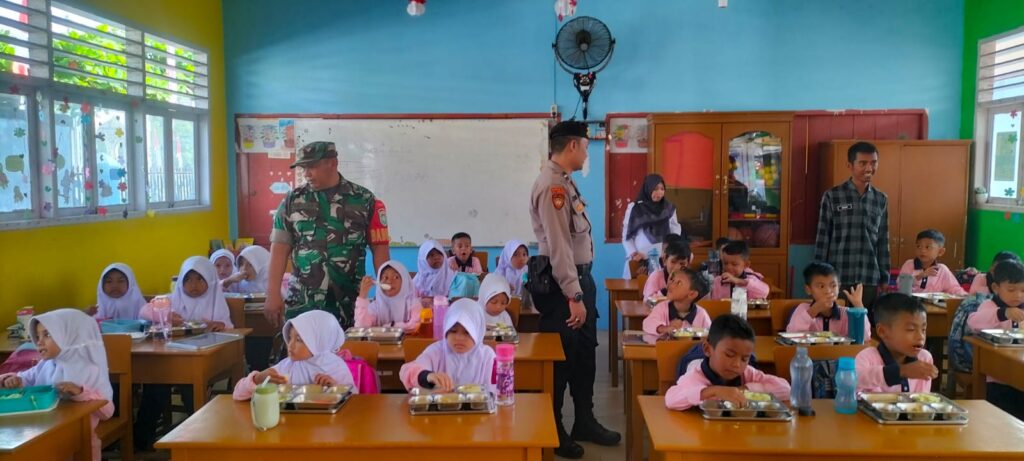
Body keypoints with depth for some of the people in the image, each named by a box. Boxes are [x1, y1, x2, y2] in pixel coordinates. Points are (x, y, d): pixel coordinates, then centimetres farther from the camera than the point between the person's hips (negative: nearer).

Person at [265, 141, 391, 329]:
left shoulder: (363, 200, 1)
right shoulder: (292, 201, 5)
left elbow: (379, 249, 1)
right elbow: (280, 248, 2)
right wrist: (273, 294, -5)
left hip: (350, 306, 0)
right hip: (301, 305, 1)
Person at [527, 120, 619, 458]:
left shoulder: (564, 181, 12)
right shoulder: (551, 185, -21)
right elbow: (558, 246, -25)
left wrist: (582, 288, 19)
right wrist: (573, 296, -24)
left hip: (579, 277, 10)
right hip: (560, 284, -10)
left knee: (585, 353, 18)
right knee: (560, 358, 4)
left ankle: (584, 423, 33)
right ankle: (552, 431, 21)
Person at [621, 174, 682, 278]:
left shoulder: (669, 208, 9)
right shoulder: (634, 208, 1)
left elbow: (676, 234, 12)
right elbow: (626, 236, 2)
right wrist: (633, 253, -11)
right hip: (639, 261, -2)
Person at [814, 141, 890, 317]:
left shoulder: (881, 200, 9)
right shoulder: (832, 196, -3)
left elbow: (883, 243, 11)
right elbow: (822, 239, -2)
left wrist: (884, 280, 9)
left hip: (870, 281, 3)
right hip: (837, 280, -3)